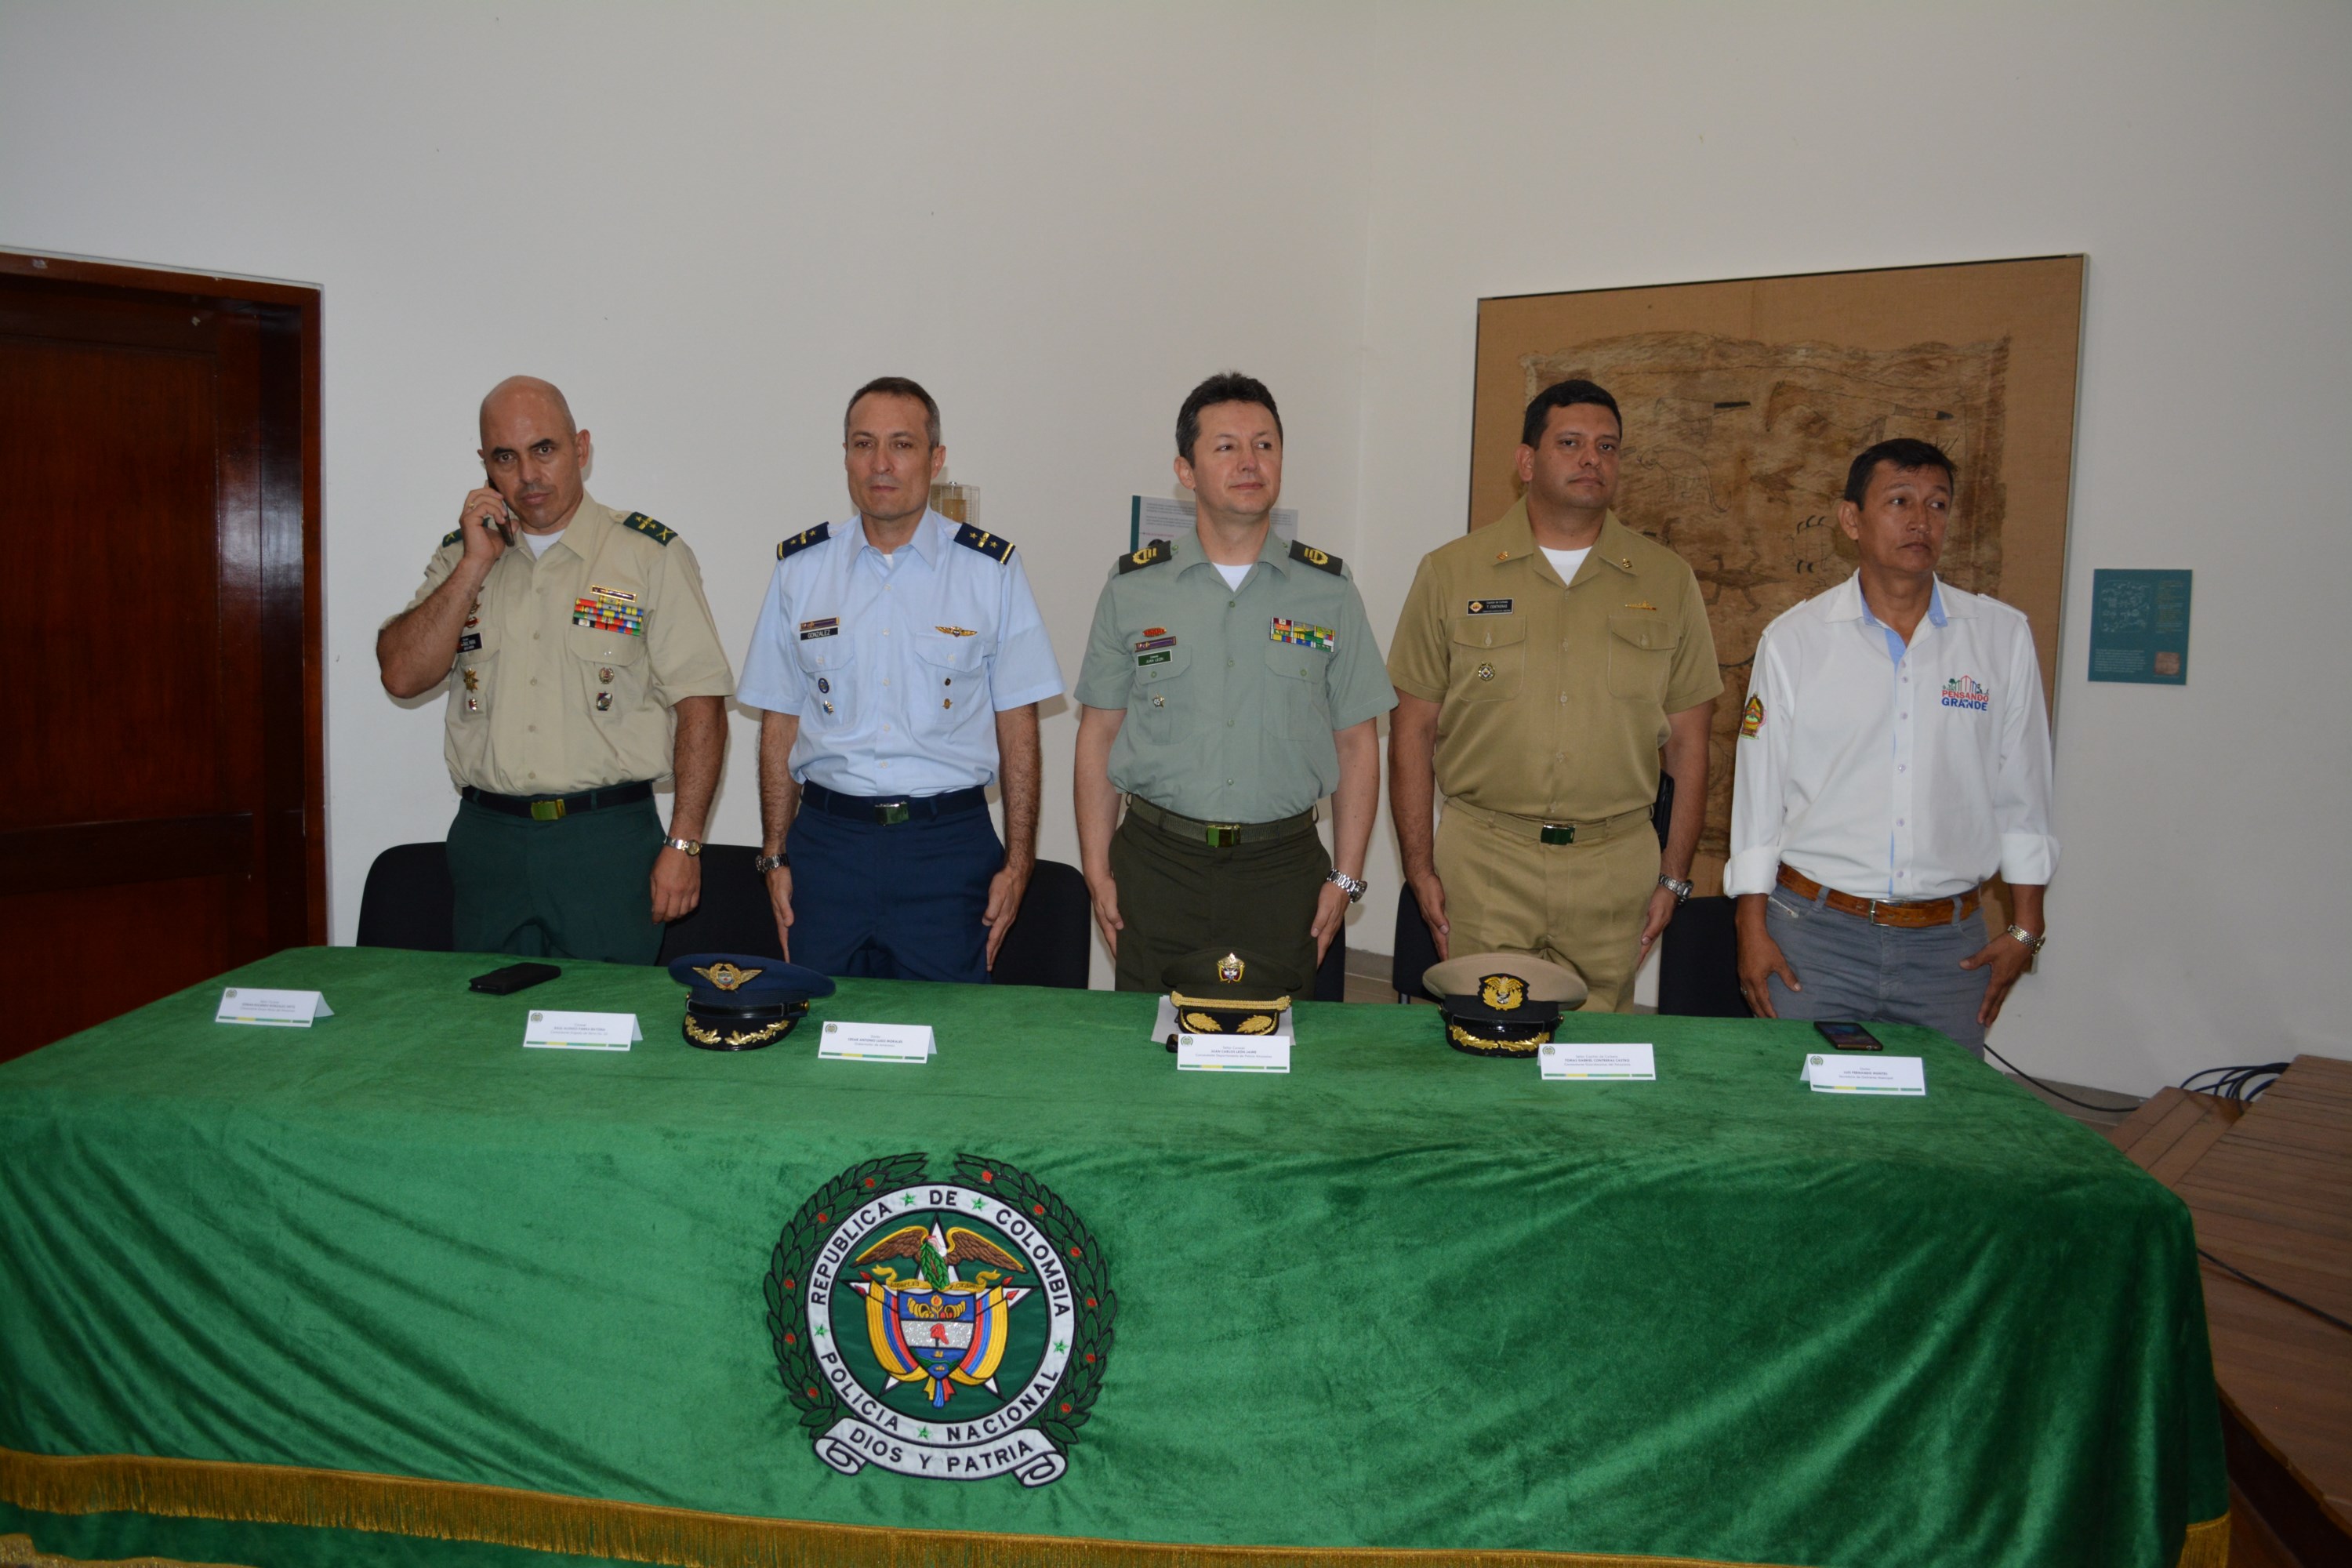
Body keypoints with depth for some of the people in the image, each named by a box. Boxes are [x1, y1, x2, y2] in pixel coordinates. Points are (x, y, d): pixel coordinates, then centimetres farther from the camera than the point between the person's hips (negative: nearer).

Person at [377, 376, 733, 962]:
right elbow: (402, 675, 0)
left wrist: (683, 845, -12)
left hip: (608, 846, -3)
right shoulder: (461, 555, 12)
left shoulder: (651, 555, -2)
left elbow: (700, 706, -6)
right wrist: (476, 565, -6)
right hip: (487, 841, 4)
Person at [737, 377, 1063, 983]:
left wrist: (1017, 863, -2)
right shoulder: (799, 568, 7)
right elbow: (780, 722, 9)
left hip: (948, 845, -1)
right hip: (826, 838, 2)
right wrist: (775, 857, 5)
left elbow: (1017, 726, 2)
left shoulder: (992, 570, 1)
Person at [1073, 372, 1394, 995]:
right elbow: (1099, 733, 6)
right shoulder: (1133, 587, 4)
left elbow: (1355, 742, 6)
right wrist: (1097, 872, 1)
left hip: (1283, 872, 0)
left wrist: (1346, 877, 1)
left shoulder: (1329, 591, 5)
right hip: (1157, 866, 0)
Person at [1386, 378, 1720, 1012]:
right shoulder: (1451, 573, 3)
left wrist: (1674, 876, 6)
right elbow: (1413, 729, 3)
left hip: (1616, 870, 2)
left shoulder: (1668, 581, 7)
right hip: (1484, 864, -1)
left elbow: (1688, 741, 10)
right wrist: (1419, 867, -1)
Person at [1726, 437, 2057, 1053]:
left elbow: (2022, 793, 8)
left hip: (1949, 942, 1)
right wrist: (1753, 927, -1)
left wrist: (2024, 927, 7)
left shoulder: (2003, 637, 4)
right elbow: (1758, 793, 2)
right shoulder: (1793, 640, 0)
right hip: (1815, 932, -1)